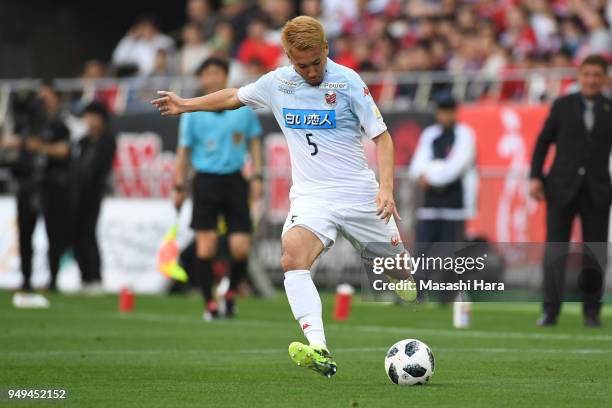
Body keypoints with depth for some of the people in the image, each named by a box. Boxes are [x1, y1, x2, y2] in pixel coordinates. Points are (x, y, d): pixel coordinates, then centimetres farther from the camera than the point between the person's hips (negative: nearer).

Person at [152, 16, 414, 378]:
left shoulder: (347, 82, -7)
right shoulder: (276, 83, 4)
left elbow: (382, 137, -5)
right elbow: (233, 96, 25)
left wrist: (386, 188, -19)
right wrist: (186, 105, 32)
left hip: (359, 196, -1)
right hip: (311, 196, 1)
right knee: (293, 257, -28)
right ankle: (319, 351, -42)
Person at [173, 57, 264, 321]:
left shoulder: (243, 107, 3)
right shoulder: (193, 113, 0)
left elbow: (254, 142, 12)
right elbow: (184, 151, 6)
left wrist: (257, 177, 4)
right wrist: (179, 187, 3)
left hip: (234, 181, 1)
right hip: (206, 181, -1)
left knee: (241, 247, -5)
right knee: (206, 245, -5)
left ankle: (231, 294, 20)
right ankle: (209, 303, 5)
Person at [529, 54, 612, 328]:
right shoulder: (563, 106, 5)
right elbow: (543, 142, 8)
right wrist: (535, 176, -1)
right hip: (562, 189, 0)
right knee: (554, 251, -1)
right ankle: (550, 310, 5)